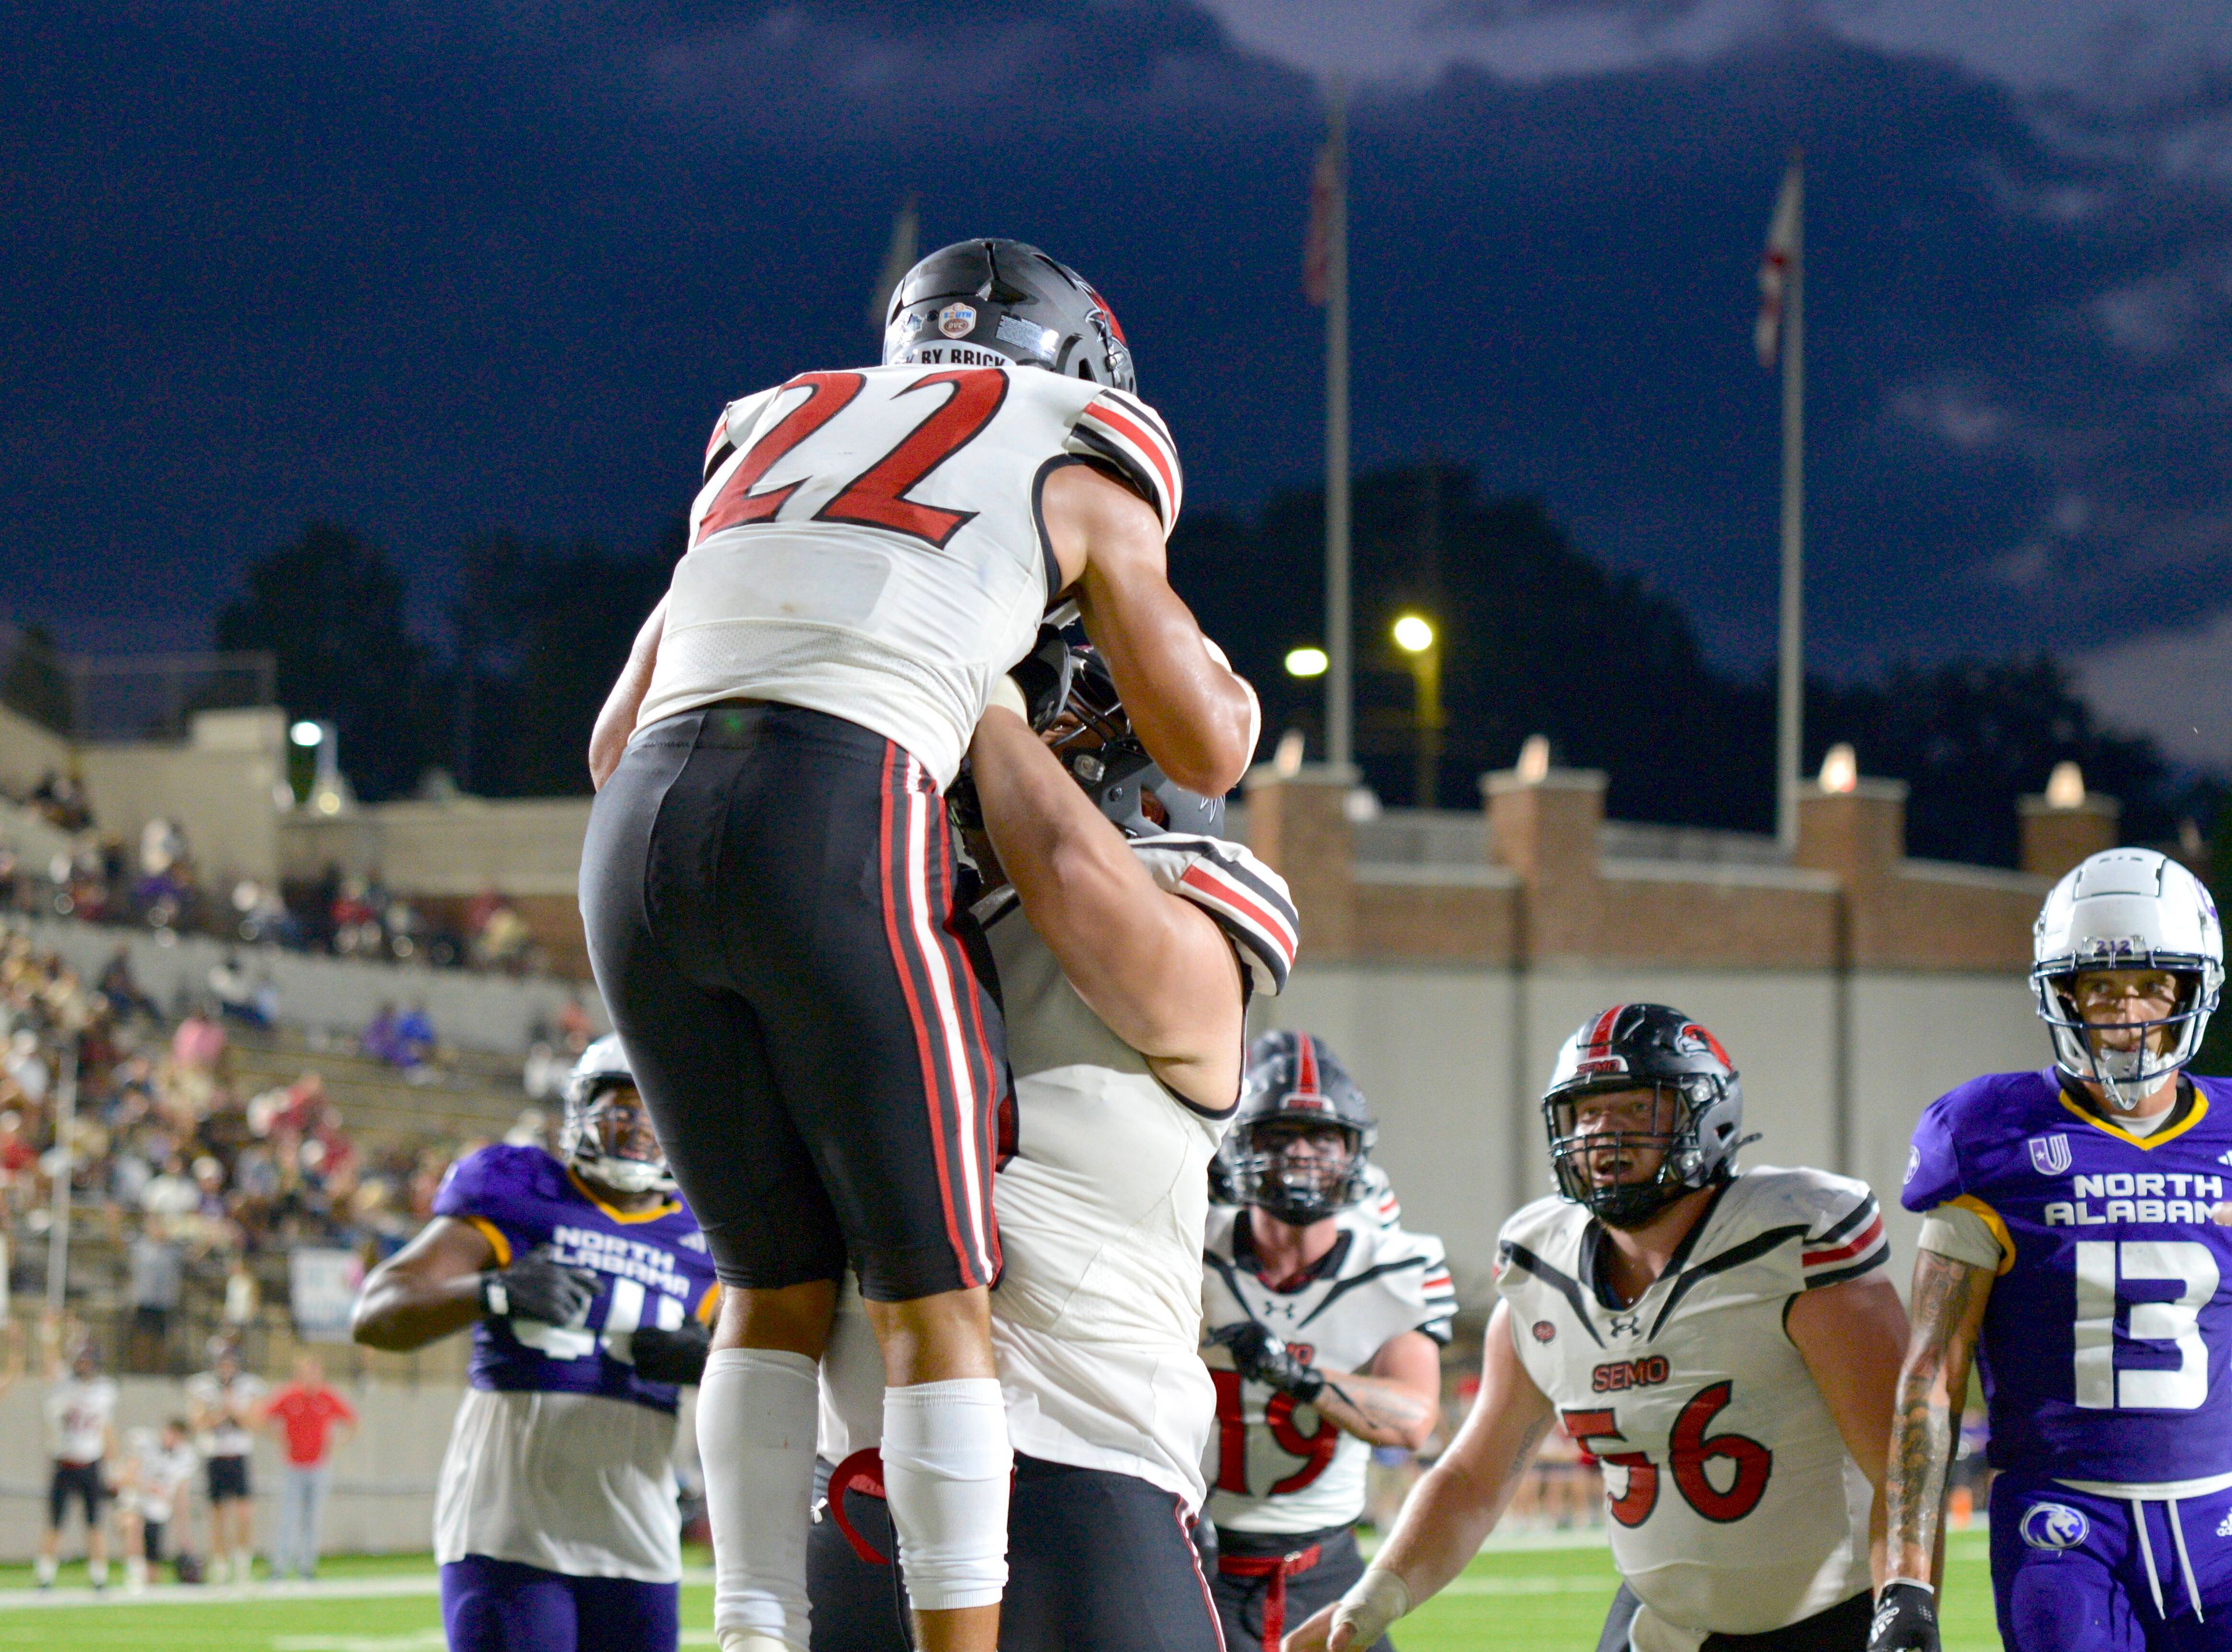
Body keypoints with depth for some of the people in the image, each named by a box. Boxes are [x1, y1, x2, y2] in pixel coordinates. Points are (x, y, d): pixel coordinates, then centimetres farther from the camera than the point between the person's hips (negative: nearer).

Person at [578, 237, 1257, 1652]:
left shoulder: (771, 440, 31)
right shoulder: (1073, 469, 17)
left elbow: (616, 743, 32)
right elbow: (1208, 754, 20)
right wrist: (1231, 687, 41)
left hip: (637, 835, 5)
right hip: (832, 830, -5)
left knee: (778, 1281, 17)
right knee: (937, 1294, 4)